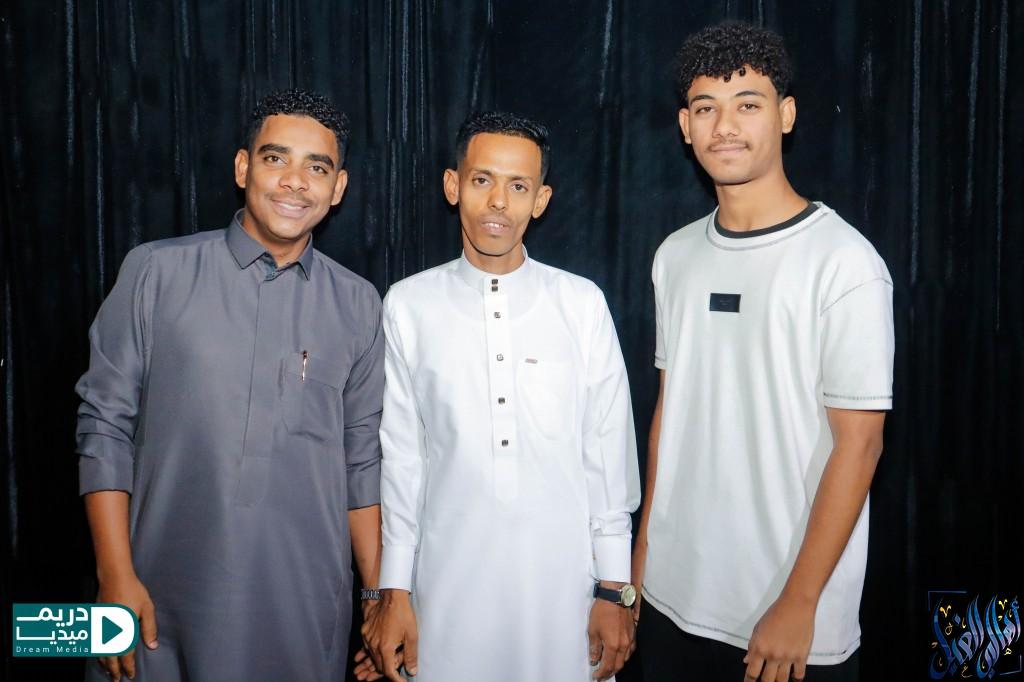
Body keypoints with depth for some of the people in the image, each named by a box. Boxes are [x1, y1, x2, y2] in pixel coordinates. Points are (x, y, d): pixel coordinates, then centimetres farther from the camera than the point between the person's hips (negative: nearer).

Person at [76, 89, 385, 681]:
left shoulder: (358, 305, 3)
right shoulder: (157, 272, -3)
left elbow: (362, 459, 6)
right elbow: (105, 427, -2)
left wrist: (379, 595, 6)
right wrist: (117, 578, -7)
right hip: (165, 602, -1)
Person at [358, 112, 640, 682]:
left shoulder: (582, 303, -2)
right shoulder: (409, 306, -2)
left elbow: (609, 450, 1)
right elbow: (401, 456, 2)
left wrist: (615, 589, 2)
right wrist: (394, 592, 4)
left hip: (564, 583, 0)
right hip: (448, 585, 0)